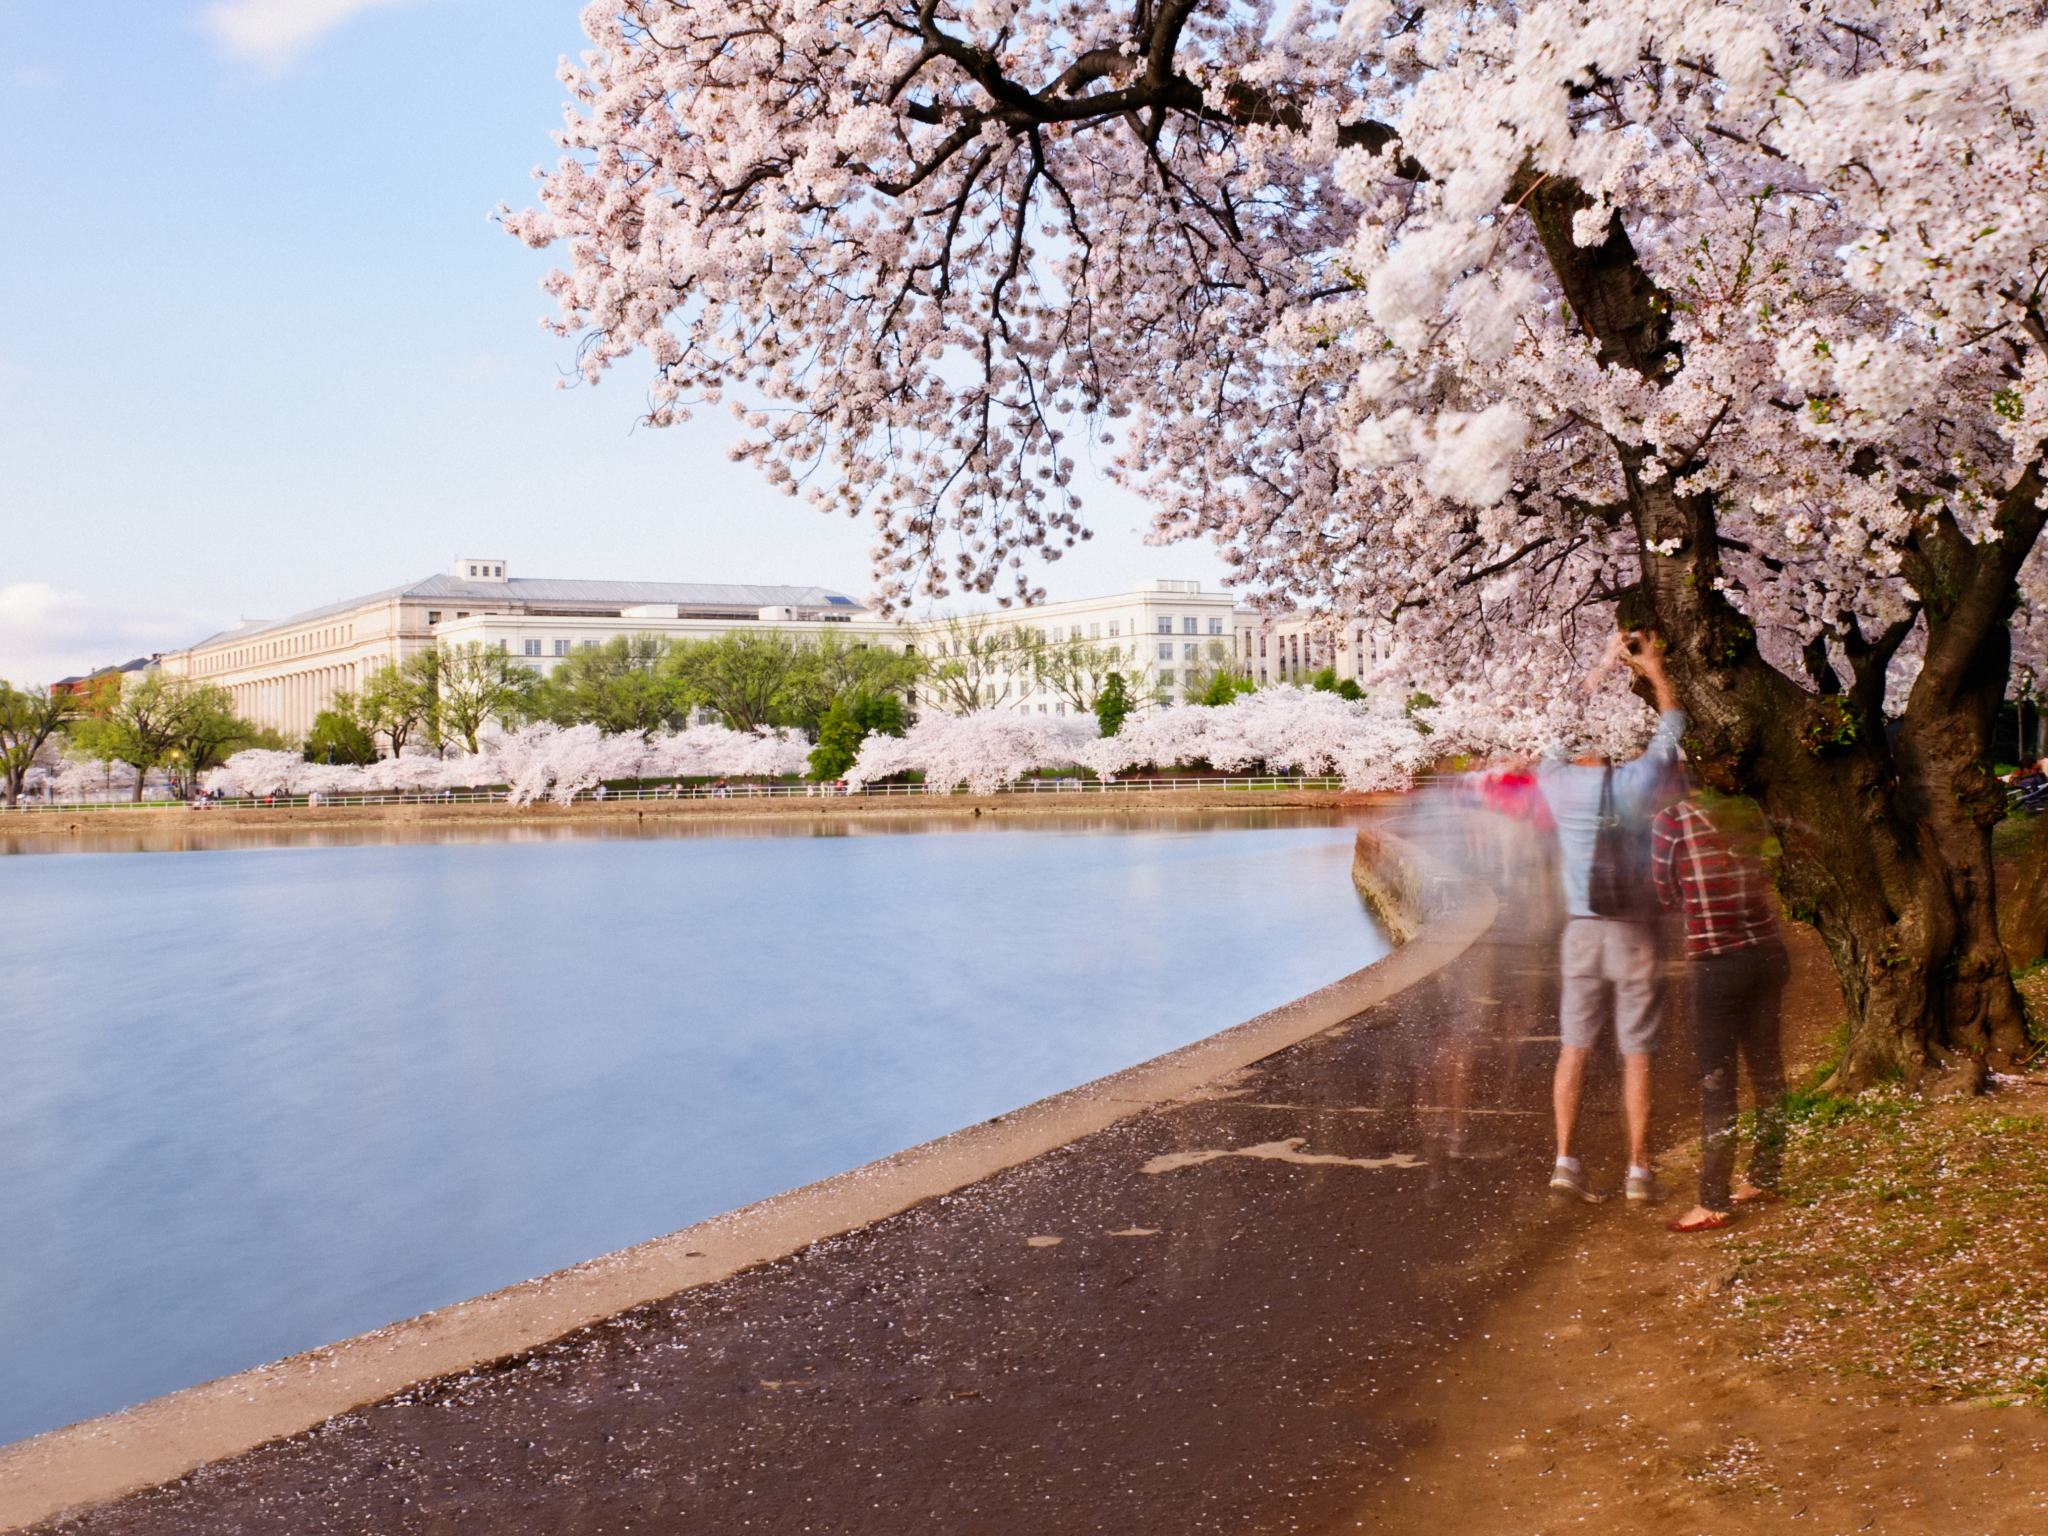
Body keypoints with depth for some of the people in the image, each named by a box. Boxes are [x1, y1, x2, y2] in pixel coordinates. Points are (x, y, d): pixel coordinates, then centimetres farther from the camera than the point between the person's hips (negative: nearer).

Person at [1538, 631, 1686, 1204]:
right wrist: (1654, 667, 22)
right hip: (1635, 931, -2)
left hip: (1581, 931, 2)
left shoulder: (1557, 781, -4)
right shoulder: (1640, 780, -9)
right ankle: (1639, 1169, 8)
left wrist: (1603, 666, 24)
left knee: (1574, 1048, 6)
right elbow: (1673, 725, 10)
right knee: (1637, 1054, 3)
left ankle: (1565, 1159, 2)